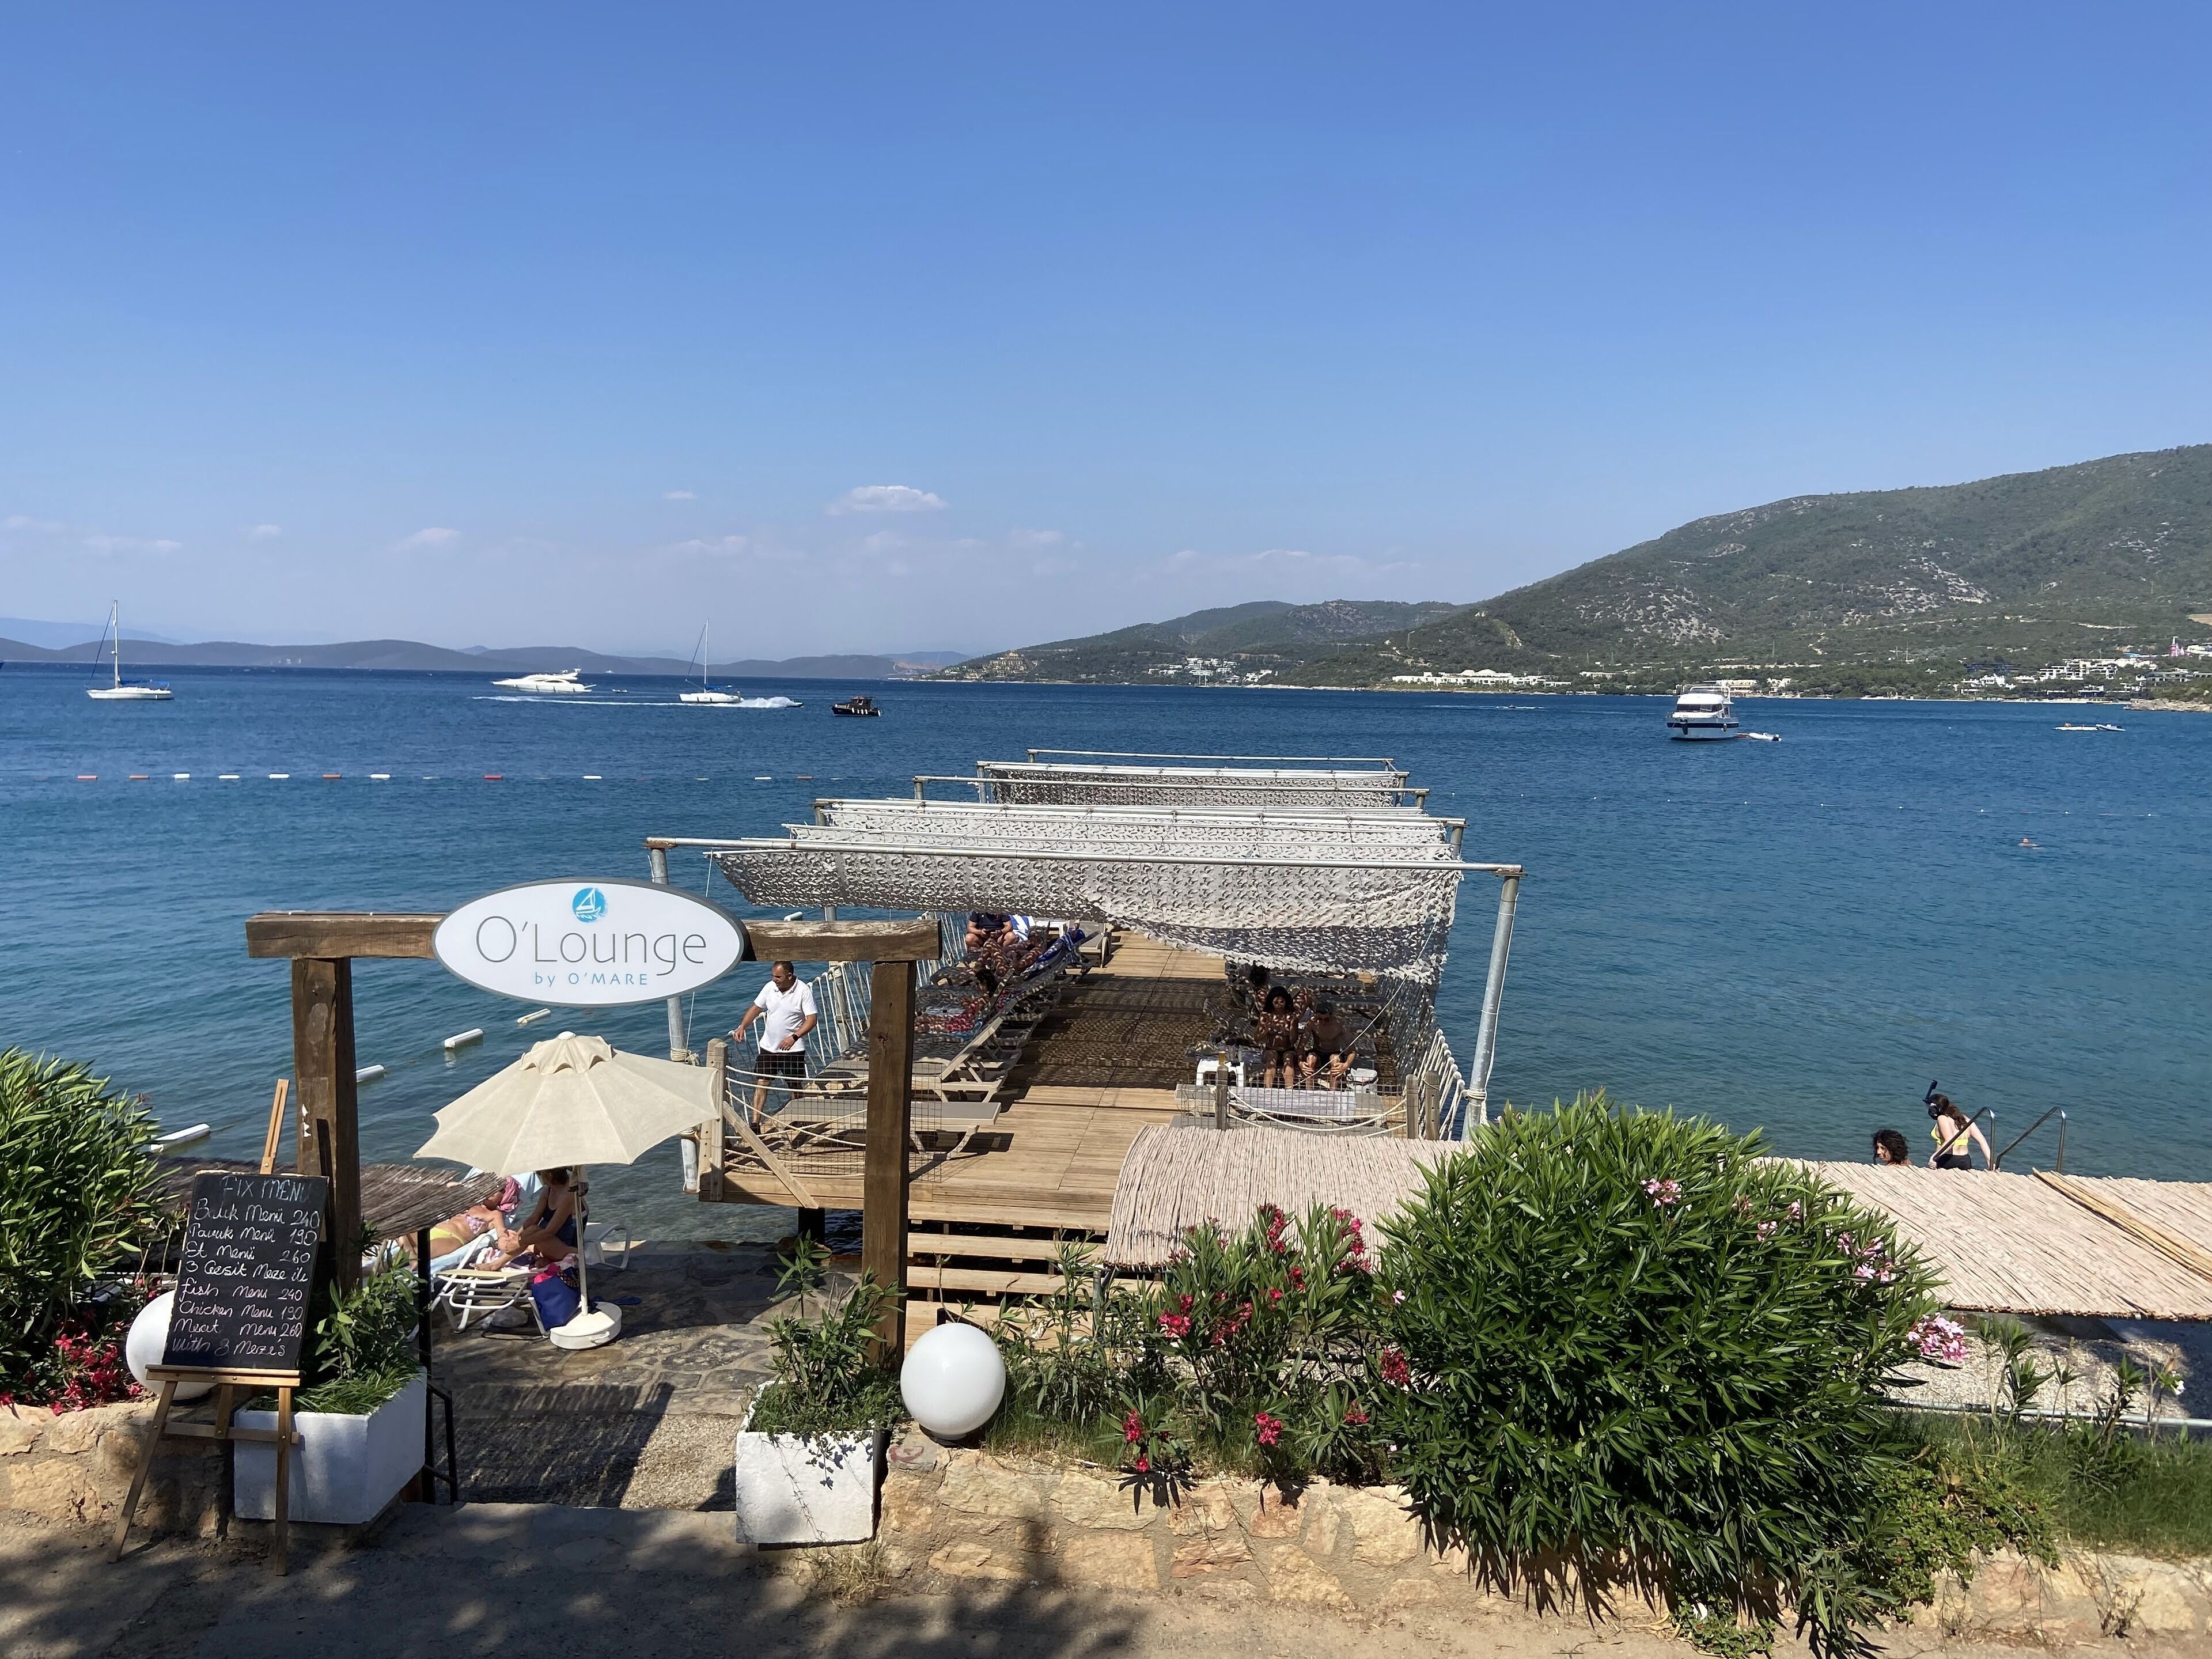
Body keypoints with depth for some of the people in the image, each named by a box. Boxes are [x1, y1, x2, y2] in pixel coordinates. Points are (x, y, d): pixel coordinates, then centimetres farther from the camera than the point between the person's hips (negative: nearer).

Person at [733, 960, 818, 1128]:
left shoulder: (803, 991, -14)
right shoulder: (770, 987, 0)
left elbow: (812, 1019, -16)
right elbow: (756, 1008, 10)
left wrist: (794, 1037, -27)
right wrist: (742, 1027, -4)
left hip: (793, 1049, -4)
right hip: (768, 1046, 4)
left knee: (795, 1088, 7)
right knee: (761, 1084, -3)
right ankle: (755, 1123, -3)